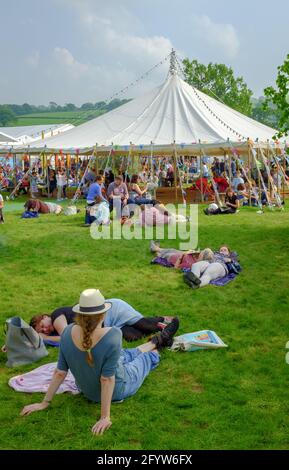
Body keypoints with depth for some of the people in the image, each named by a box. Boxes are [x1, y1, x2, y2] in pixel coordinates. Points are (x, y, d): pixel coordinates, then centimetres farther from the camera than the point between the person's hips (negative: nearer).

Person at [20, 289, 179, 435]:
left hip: (87, 390, 4)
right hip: (116, 391, -4)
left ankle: (157, 341, 59)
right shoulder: (112, 335, -39)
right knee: (147, 357, 26)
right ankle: (158, 345, 60)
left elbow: (60, 372, -17)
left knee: (128, 354, 31)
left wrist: (45, 402, -6)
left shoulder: (68, 332, -24)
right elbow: (107, 379, -34)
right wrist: (105, 417, -26)